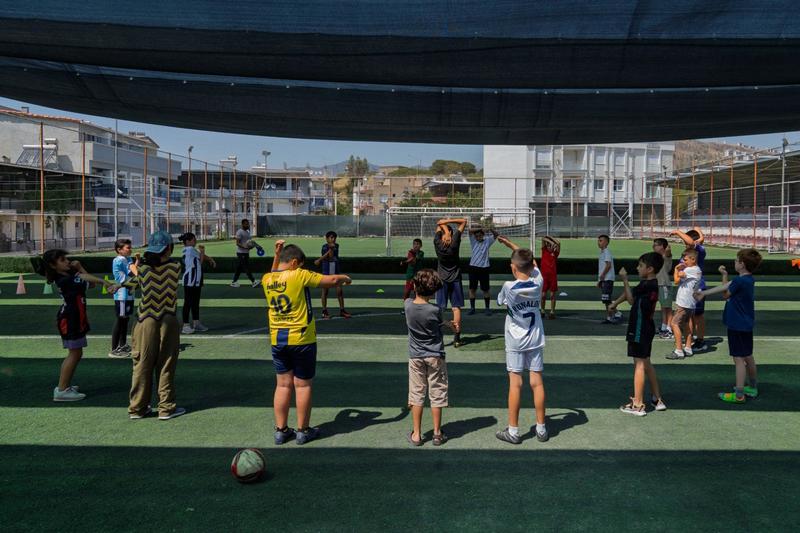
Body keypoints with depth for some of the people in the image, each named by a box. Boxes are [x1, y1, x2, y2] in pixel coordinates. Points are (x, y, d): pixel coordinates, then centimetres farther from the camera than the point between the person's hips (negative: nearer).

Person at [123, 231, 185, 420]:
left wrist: (136, 269, 21)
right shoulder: (176, 266, -7)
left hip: (146, 321, 1)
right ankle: (166, 407, 10)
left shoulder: (143, 268, -7)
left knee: (142, 365, 10)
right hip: (168, 321, -1)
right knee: (166, 365, 7)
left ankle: (137, 408, 18)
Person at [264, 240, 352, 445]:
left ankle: (281, 430, 18)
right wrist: (345, 278, 11)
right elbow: (332, 279, -9)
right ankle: (303, 431, 16)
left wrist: (277, 255, 24)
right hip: (301, 339, -5)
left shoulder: (267, 279, 2)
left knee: (283, 385, 13)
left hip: (277, 340, 5)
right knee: (303, 385, 7)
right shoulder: (299, 276, -14)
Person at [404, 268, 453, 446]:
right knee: (436, 395, 8)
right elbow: (439, 324, -2)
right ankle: (437, 434, 15)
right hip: (435, 357, -2)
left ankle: (416, 434, 14)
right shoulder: (435, 310, -19)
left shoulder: (408, 305, -9)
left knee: (417, 395, 10)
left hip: (415, 357, 2)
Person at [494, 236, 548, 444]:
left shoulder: (509, 287, -18)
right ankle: (541, 429, 17)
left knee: (515, 384, 1)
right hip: (536, 340, 3)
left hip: (515, 342, -3)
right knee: (537, 383, 7)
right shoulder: (538, 282, -8)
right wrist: (508, 243, 15)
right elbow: (531, 261, 9)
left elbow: (500, 302, 3)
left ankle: (513, 431, 8)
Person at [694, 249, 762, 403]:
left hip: (737, 325, -9)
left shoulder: (739, 281, -21)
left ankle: (739, 395, 0)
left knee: (739, 359, -4)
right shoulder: (749, 280, 6)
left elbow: (726, 295, -6)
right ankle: (752, 388, 33)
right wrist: (704, 292, 8)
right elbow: (726, 287, 9)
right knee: (748, 357, 19)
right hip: (746, 324, 9)